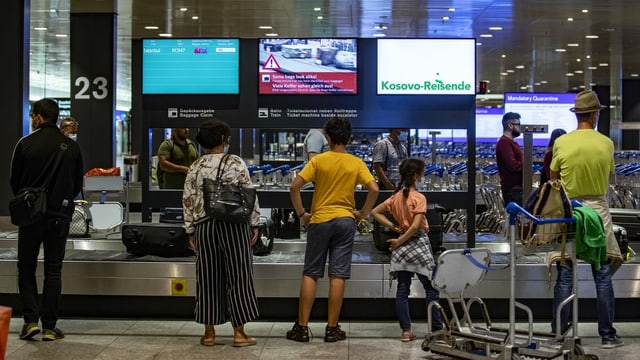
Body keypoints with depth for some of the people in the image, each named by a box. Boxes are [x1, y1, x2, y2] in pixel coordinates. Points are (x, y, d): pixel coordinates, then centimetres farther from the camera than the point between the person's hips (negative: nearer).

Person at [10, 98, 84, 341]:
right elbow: (78, 184, 6)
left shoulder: (25, 144, -7)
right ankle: (49, 326, 7)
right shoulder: (72, 147, 0)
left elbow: (14, 181, 2)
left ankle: (31, 320, 3)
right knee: (53, 270, 7)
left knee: (26, 267, 12)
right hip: (60, 216, 2)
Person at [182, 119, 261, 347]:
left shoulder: (195, 168, 6)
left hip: (205, 226, 3)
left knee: (208, 278, 8)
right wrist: (254, 223, 3)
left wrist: (190, 231, 13)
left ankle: (209, 332, 15)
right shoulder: (236, 162, -3)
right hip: (233, 225, -3)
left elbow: (188, 201, 6)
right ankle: (239, 333, 6)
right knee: (237, 276, 3)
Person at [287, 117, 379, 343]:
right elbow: (374, 189, -10)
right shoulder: (356, 163, 0)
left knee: (310, 274, 7)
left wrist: (301, 213, 0)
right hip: (345, 221, 1)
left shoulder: (318, 160, -2)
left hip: (319, 220, 0)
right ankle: (332, 329, 7)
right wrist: (363, 213, 3)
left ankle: (302, 327, 8)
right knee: (338, 276, 3)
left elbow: (295, 186, -9)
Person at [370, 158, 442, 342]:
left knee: (402, 290, 5)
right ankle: (437, 329, 8)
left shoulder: (396, 197, 6)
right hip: (419, 244, -6)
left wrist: (393, 226, 3)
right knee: (432, 289, 4)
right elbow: (416, 225, -20)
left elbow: (375, 212, 9)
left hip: (402, 246, 6)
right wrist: (399, 241, -11)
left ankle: (406, 330, 6)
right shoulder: (419, 197, -12)